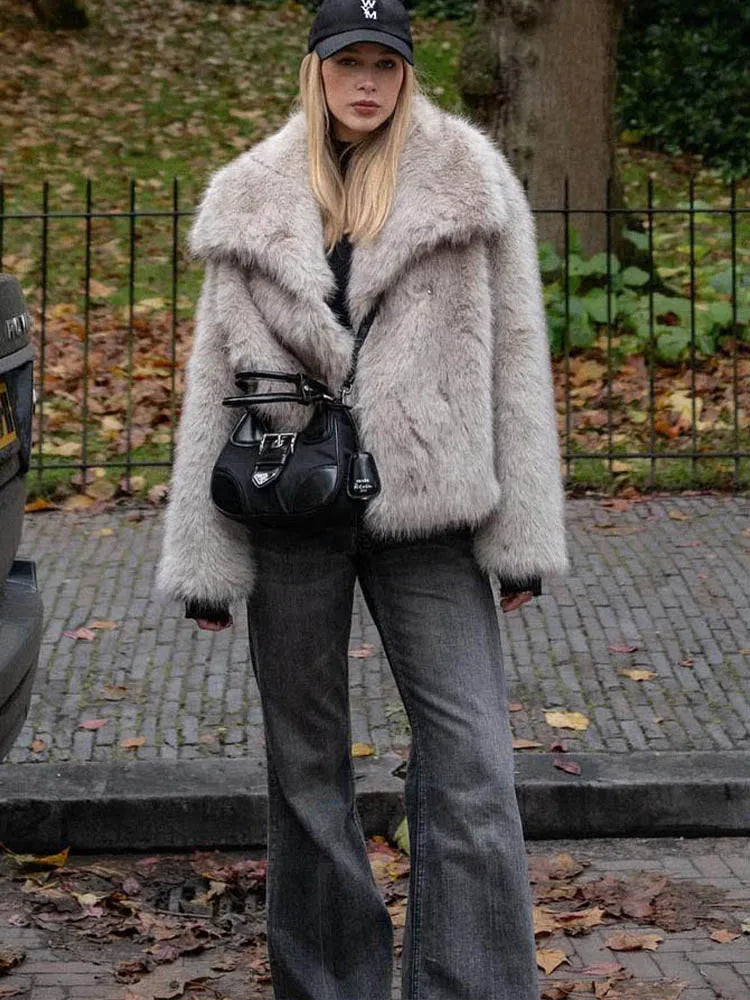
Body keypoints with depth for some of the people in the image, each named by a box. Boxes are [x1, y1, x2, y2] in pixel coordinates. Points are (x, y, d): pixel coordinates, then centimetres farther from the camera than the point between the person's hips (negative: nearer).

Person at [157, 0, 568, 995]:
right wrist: (204, 556, 3)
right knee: (306, 764, 11)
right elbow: (212, 381, 8)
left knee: (472, 762, -9)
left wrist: (522, 534, -3)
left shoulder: (470, 183, 3)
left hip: (423, 508, -1)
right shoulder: (252, 202, 7)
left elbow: (515, 360, 2)